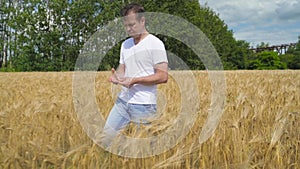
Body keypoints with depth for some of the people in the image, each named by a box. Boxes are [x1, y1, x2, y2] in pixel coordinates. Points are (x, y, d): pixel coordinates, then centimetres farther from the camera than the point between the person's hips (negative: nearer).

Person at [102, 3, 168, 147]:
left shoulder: (155, 43, -8)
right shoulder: (125, 44, 13)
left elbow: (163, 76, -14)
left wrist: (135, 80, -20)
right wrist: (116, 75, -5)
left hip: (144, 106, -6)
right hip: (122, 101, 7)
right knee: (105, 138, 9)